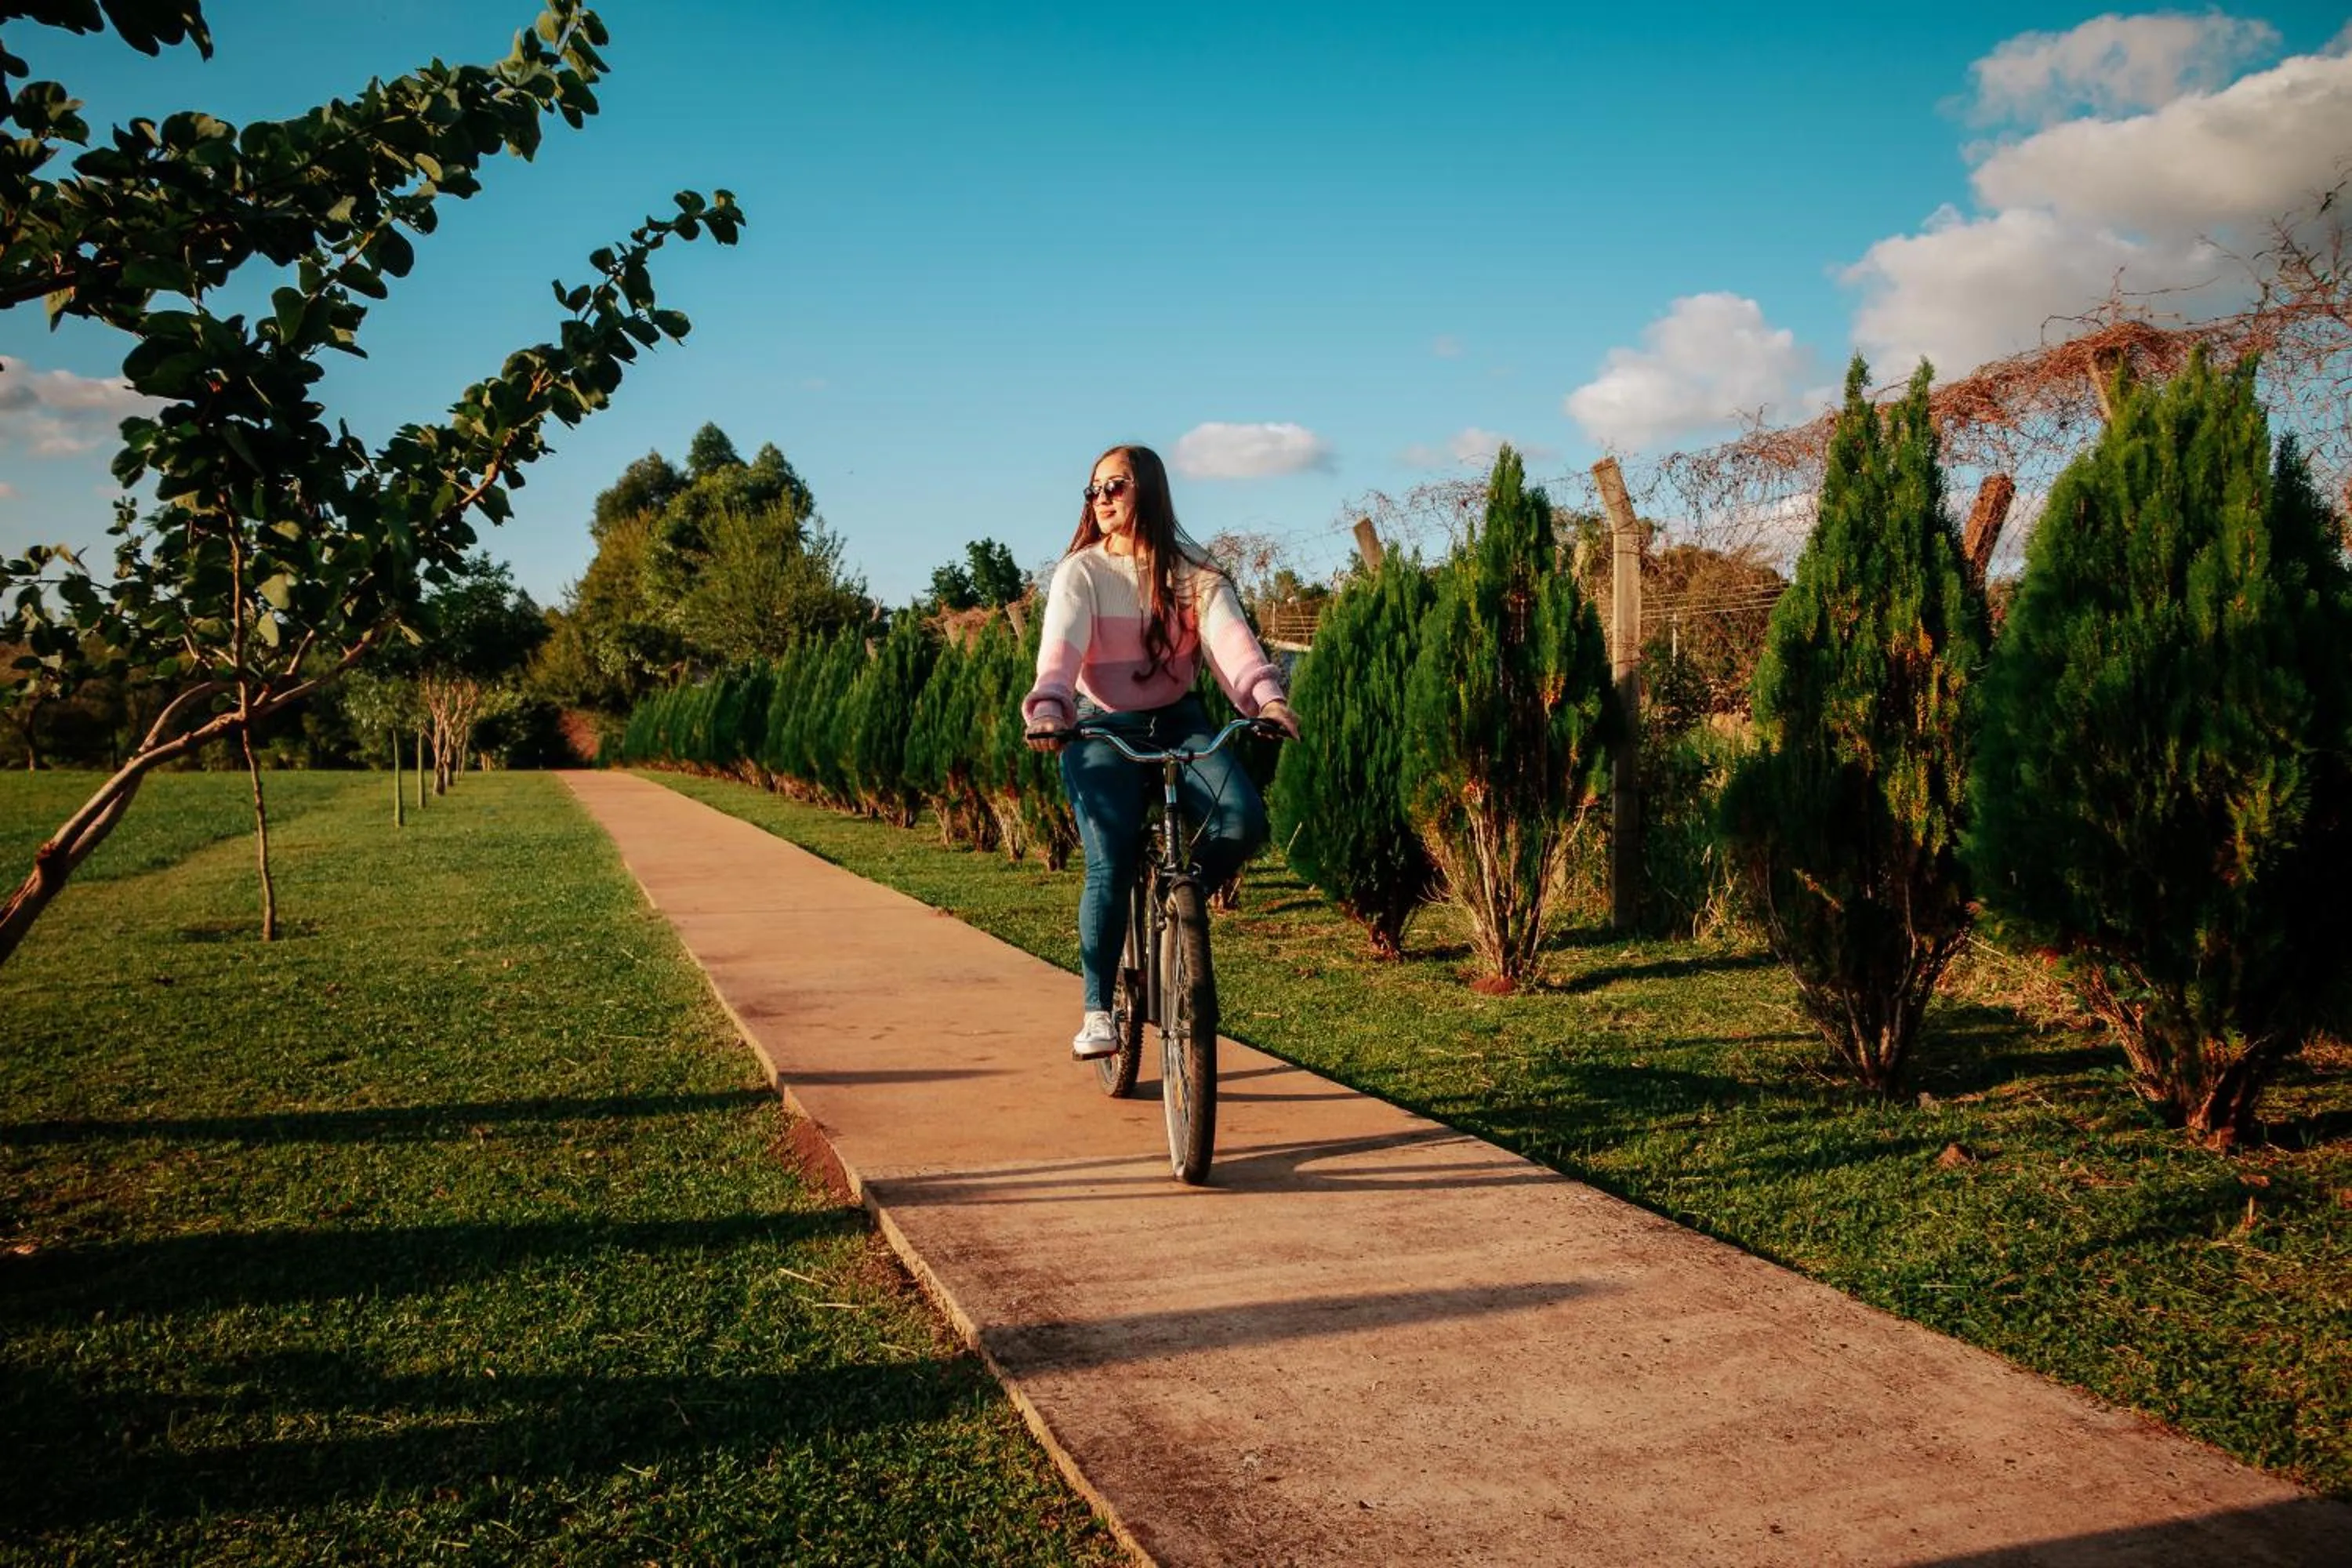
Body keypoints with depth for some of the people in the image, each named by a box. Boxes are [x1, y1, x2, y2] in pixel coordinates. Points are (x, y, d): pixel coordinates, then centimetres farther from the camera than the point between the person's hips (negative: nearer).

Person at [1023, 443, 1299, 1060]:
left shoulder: (1192, 572, 2)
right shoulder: (1082, 571, -3)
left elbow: (1228, 636, -16)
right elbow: (1061, 646, -19)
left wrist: (1267, 696, -35)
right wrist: (1048, 709, -41)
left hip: (1178, 720, 2)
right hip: (1102, 728, -2)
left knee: (1243, 820, -22)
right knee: (1110, 867, -18)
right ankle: (1097, 1012, -2)